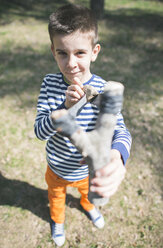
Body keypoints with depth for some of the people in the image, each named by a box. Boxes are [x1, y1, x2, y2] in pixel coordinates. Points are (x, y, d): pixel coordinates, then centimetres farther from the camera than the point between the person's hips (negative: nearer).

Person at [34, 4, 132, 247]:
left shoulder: (104, 90, -27)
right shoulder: (49, 83, -22)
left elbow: (120, 130, -35)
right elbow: (40, 131, -24)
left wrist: (116, 156, -60)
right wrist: (66, 107, -44)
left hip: (86, 170, 0)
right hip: (56, 167, 1)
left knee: (88, 191, 34)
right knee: (56, 196, 31)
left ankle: (88, 206, 72)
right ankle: (57, 220, 67)